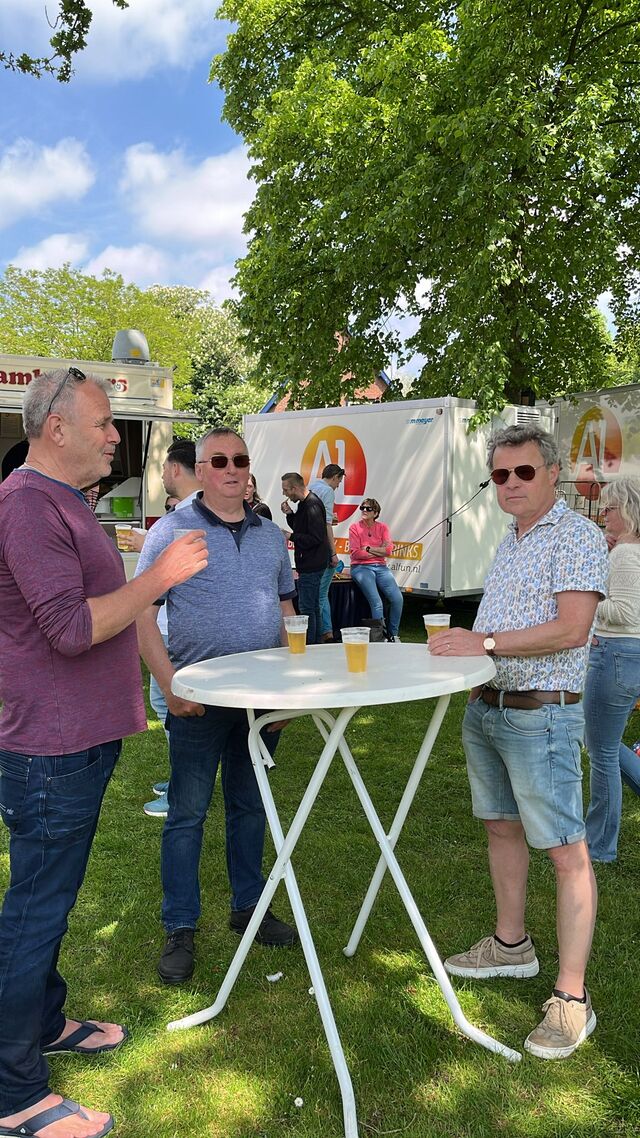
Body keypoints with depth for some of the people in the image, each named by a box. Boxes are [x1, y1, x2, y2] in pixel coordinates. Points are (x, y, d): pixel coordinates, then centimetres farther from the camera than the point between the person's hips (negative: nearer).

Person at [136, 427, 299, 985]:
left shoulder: (270, 534, 10)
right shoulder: (172, 530, -6)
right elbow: (143, 614, -9)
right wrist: (170, 685, -18)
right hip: (199, 699, -4)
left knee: (251, 806, 17)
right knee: (187, 813, 5)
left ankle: (248, 906, 34)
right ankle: (180, 930, 20)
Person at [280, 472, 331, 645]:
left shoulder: (312, 505, -19)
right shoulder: (305, 503, 13)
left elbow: (316, 537, -24)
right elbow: (300, 528, 21)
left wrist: (291, 536, -17)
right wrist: (290, 514, 5)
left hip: (311, 565, -11)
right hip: (310, 564, 11)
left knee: (306, 608, -7)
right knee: (313, 606, 17)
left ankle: (309, 645, -1)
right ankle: (315, 642, 27)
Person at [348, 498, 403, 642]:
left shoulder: (382, 527, 11)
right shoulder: (355, 527, 2)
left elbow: (388, 549, -1)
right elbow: (355, 553, -8)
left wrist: (368, 548, -6)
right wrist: (379, 552, -3)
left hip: (380, 567, 3)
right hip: (361, 567, -3)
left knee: (398, 598, -15)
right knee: (376, 603, -24)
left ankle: (393, 635, 2)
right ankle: (380, 635, -11)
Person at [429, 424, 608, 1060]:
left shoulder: (576, 536, -12)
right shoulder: (510, 541, 15)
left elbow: (570, 630, -22)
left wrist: (484, 642, -22)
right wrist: (463, 642, 7)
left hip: (540, 715, -9)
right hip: (486, 708, 9)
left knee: (566, 851, -2)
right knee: (501, 827, 18)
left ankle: (571, 998, 7)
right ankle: (510, 945, 35)